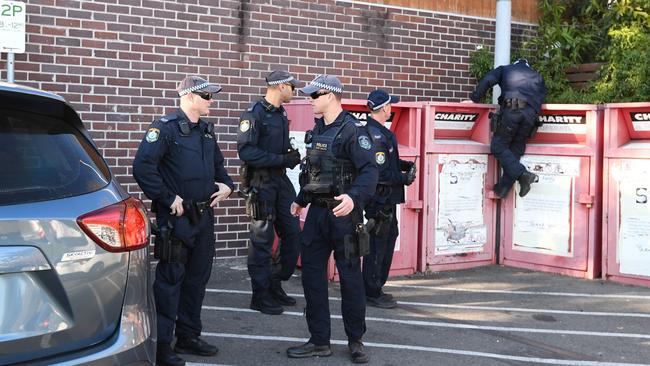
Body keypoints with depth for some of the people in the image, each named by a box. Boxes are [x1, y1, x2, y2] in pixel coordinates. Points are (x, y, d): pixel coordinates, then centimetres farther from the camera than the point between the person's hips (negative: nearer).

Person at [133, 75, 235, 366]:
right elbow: (142, 167, -22)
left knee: (197, 278, 15)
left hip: (204, 215, 8)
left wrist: (226, 185, 8)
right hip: (176, 218, -8)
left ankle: (188, 337, 28)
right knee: (170, 280, -3)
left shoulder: (206, 130, 12)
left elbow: (218, 164, 28)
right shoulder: (166, 127, -13)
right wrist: (169, 199, -20)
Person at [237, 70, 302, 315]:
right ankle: (260, 297, 9)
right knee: (262, 239, -1)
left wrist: (292, 155, 1)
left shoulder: (281, 113, 12)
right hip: (261, 182, -8)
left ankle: (275, 286, 24)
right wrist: (283, 159, -22)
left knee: (292, 233, 9)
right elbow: (246, 151, -21)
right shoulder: (254, 114, -13)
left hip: (281, 179, 8)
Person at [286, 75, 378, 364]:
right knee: (311, 274, 7)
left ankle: (355, 341, 16)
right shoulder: (317, 129, 12)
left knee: (350, 276, 2)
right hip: (317, 211, 8)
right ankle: (319, 341, 16)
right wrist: (301, 200, 28)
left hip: (342, 212, -8)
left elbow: (369, 170, -22)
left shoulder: (352, 130, -12)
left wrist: (354, 197, -38)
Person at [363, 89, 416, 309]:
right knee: (377, 245, -2)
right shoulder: (376, 135, -22)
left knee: (388, 239, 18)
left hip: (386, 199, 11)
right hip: (380, 199, -11)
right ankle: (371, 294, 8)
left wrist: (404, 165, 7)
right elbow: (380, 173, -25)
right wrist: (405, 178, -13)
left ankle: (376, 288, 29)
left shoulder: (377, 131, 12)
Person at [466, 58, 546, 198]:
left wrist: (474, 99, 11)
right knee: (516, 149, 9)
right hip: (531, 113, 4)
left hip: (511, 109, -4)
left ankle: (523, 174, -17)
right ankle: (503, 188, 7)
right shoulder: (537, 76, 33)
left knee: (498, 146, 0)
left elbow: (487, 80, 8)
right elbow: (542, 97, 20)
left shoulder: (505, 70, 25)